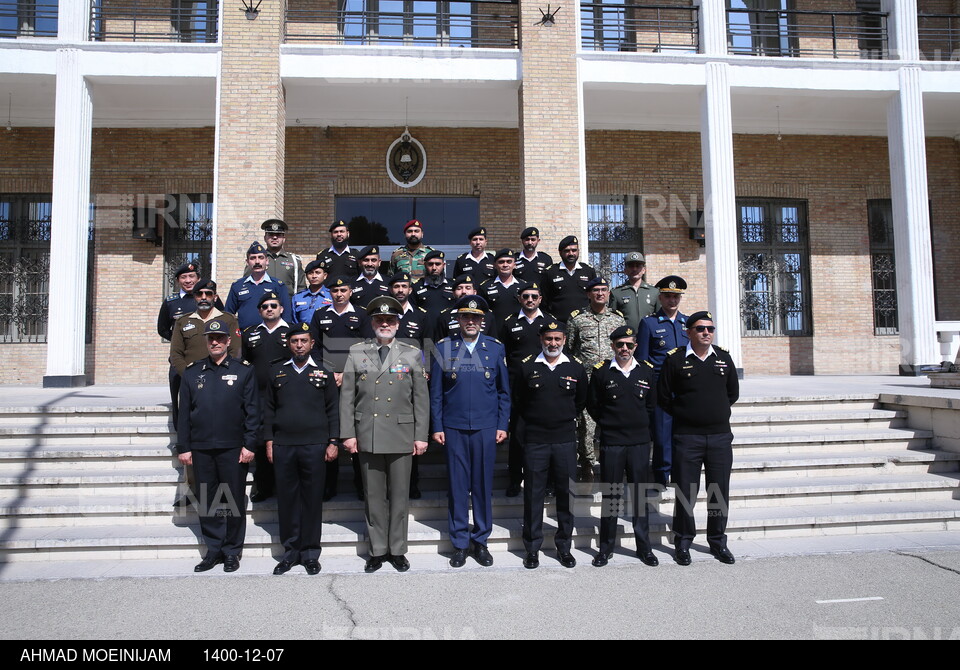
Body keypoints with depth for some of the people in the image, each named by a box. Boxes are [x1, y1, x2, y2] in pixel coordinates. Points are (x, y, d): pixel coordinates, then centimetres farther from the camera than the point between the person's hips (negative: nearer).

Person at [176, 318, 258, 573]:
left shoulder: (243, 371, 3)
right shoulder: (192, 372, 10)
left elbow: (252, 411, 0)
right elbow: (184, 412, 9)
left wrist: (249, 445, -7)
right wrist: (183, 447, 4)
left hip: (233, 447, -2)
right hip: (201, 448, 3)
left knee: (234, 501, 3)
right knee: (207, 501, 8)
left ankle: (232, 552, 15)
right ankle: (214, 550, 20)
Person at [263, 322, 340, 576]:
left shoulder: (323, 373, 7)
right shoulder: (277, 372, 11)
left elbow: (333, 410, 6)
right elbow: (269, 409, 12)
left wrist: (333, 442, -1)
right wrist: (269, 441, 4)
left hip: (315, 446, -1)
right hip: (283, 446, 1)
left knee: (313, 499, 3)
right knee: (286, 498, 5)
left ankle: (310, 553, 14)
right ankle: (291, 550, 17)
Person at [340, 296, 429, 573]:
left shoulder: (412, 355, 6)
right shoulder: (357, 353, 6)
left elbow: (421, 398, 4)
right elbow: (347, 396, 5)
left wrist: (421, 435, -1)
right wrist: (348, 433, -2)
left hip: (401, 436, 0)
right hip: (367, 436, 1)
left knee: (399, 495, 6)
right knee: (374, 496, 8)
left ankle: (397, 550, 19)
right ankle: (378, 550, 19)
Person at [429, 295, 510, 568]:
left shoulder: (496, 348, 5)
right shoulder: (443, 348, 3)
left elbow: (504, 390, 8)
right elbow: (435, 391, 4)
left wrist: (503, 425, 2)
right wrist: (436, 427, 0)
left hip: (486, 428, 1)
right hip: (454, 428, 0)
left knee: (483, 484, 7)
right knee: (457, 485, 5)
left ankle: (481, 540, 21)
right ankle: (459, 543, 18)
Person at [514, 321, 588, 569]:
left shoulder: (576, 367, 3)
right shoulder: (527, 366, 1)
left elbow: (582, 400, 17)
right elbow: (518, 398, 13)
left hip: (565, 440, 1)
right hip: (534, 440, -1)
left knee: (567, 494, 7)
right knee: (533, 495, 4)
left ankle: (564, 546, 22)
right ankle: (532, 548, 17)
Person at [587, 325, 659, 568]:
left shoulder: (647, 371, 6)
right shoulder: (601, 371, -1)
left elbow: (651, 404, 17)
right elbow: (592, 405, 7)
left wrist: (639, 424, 12)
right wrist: (607, 424, 6)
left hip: (640, 441, 2)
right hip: (610, 442, -2)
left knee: (640, 494, 7)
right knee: (610, 496, 5)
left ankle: (644, 547, 19)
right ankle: (606, 547, 16)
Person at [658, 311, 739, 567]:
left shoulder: (723, 358, 8)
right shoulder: (675, 359, -2)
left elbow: (733, 392, 20)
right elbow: (663, 396, 3)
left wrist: (719, 413, 14)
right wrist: (683, 415, 3)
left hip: (720, 436, 3)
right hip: (687, 437, -3)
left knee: (720, 491, 9)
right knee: (685, 492, 2)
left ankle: (718, 542, 24)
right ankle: (683, 543, 16)